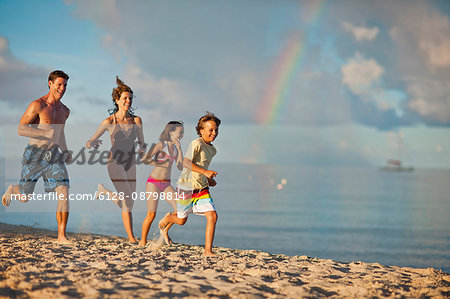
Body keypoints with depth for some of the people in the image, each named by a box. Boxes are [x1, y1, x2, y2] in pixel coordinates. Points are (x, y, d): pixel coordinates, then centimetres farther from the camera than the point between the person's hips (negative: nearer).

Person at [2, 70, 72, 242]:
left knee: (64, 192, -15)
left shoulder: (65, 110, 11)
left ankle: (62, 236, -13)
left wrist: (65, 152, 13)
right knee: (25, 197, 8)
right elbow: (21, 129, -16)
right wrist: (45, 134, -27)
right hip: (35, 155, -4)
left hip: (55, 157, 4)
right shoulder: (37, 105, -11)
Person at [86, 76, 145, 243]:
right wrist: (92, 144, -31)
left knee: (128, 203, 11)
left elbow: (141, 142, 9)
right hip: (115, 162, -5)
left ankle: (105, 192, 39)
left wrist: (142, 149, -15)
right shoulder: (109, 122, -9)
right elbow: (88, 143, -6)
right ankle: (131, 237, -4)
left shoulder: (136, 120, 0)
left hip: (130, 164, 5)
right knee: (127, 201, -17)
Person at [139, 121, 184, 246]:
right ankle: (142, 242, 8)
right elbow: (144, 159, -16)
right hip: (154, 183, -6)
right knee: (151, 214, -6)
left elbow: (180, 167, 0)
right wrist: (159, 163, -19)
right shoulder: (161, 145, -10)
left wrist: (179, 148, -3)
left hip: (166, 184, 6)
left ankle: (165, 230, 11)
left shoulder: (175, 148, 11)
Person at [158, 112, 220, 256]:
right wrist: (205, 172, -36)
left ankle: (208, 251, -7)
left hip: (202, 189, 7)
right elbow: (186, 162, -28)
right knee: (181, 220, 11)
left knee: (212, 216, -11)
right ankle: (168, 218, 48)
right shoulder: (196, 144, -16)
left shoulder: (212, 150, 11)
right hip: (187, 187, -6)